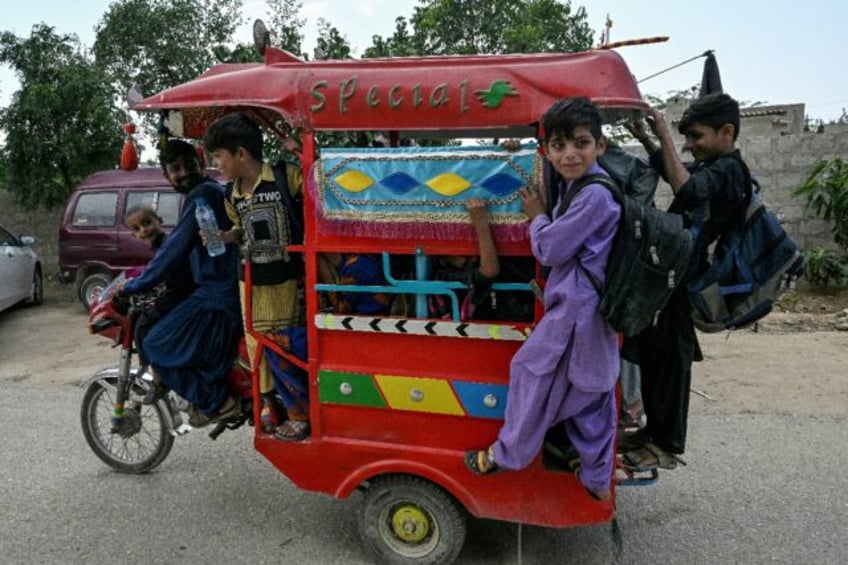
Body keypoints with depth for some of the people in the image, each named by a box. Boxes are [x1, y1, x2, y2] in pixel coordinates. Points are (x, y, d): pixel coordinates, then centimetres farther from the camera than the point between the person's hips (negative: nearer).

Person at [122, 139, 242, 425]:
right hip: (229, 288, 11)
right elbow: (186, 250, 28)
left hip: (218, 294, -11)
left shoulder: (202, 195, -13)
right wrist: (144, 279, 31)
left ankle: (215, 402, 2)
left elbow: (175, 249, -17)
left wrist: (133, 287, -8)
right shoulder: (215, 190, 19)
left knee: (157, 346, -4)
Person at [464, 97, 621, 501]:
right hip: (591, 306, 10)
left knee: (533, 374, 5)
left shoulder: (594, 195, -19)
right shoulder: (575, 186, 10)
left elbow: (549, 249, -17)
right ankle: (597, 479, 29)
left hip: (575, 309, -10)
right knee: (590, 396, 16)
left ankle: (507, 455, 23)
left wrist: (537, 215, 0)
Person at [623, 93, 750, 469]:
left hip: (681, 280, -10)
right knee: (653, 355, 17)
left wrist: (664, 138, -28)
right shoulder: (711, 167, 15)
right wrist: (644, 138, 13)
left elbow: (688, 191, -34)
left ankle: (666, 446, 10)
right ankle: (655, 431, 31)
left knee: (669, 360, -2)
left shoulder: (728, 169, -14)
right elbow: (668, 171, 30)